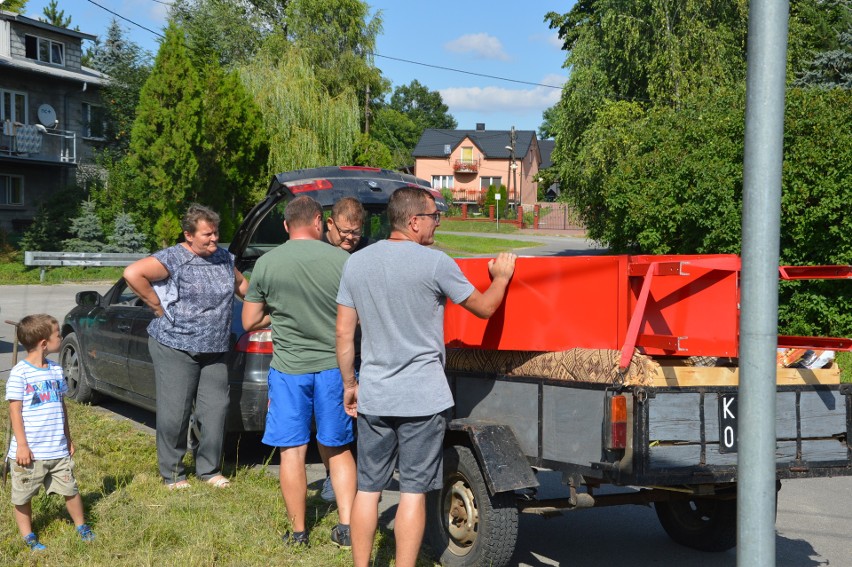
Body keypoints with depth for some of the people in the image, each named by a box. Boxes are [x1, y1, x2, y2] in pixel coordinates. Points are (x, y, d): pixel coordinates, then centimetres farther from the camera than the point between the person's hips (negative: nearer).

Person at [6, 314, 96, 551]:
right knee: (23, 496, 8)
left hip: (58, 450, 5)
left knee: (70, 489, 10)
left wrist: (68, 438, 19)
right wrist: (21, 445, -15)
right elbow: (15, 410, -13)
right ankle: (28, 537, 21)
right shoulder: (20, 373, -13)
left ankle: (81, 526, 27)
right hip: (30, 451, -5)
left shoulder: (56, 370, 7)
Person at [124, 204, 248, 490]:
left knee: (215, 410, 6)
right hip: (175, 348, -6)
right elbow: (132, 273, -22)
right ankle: (172, 474, 14)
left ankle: (209, 469, 21)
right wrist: (159, 307, -16)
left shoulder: (224, 258, 9)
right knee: (174, 413, 0)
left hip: (214, 351, 6)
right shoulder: (173, 259, -12)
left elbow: (241, 284, 28)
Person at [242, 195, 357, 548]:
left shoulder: (266, 264, -5)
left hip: (289, 369, -1)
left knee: (291, 452, 9)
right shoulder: (341, 260, -8)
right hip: (333, 366, 1)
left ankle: (298, 532, 15)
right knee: (338, 449, 15)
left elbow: (249, 322, 3)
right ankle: (346, 528, 12)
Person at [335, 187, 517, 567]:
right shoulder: (434, 263, -10)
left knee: (367, 489, 12)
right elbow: (483, 308, 1)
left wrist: (349, 384, 16)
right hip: (422, 398, -4)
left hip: (372, 397, 4)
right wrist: (501, 278, 20)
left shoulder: (355, 263, 4)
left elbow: (344, 333, 6)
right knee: (413, 492, 3)